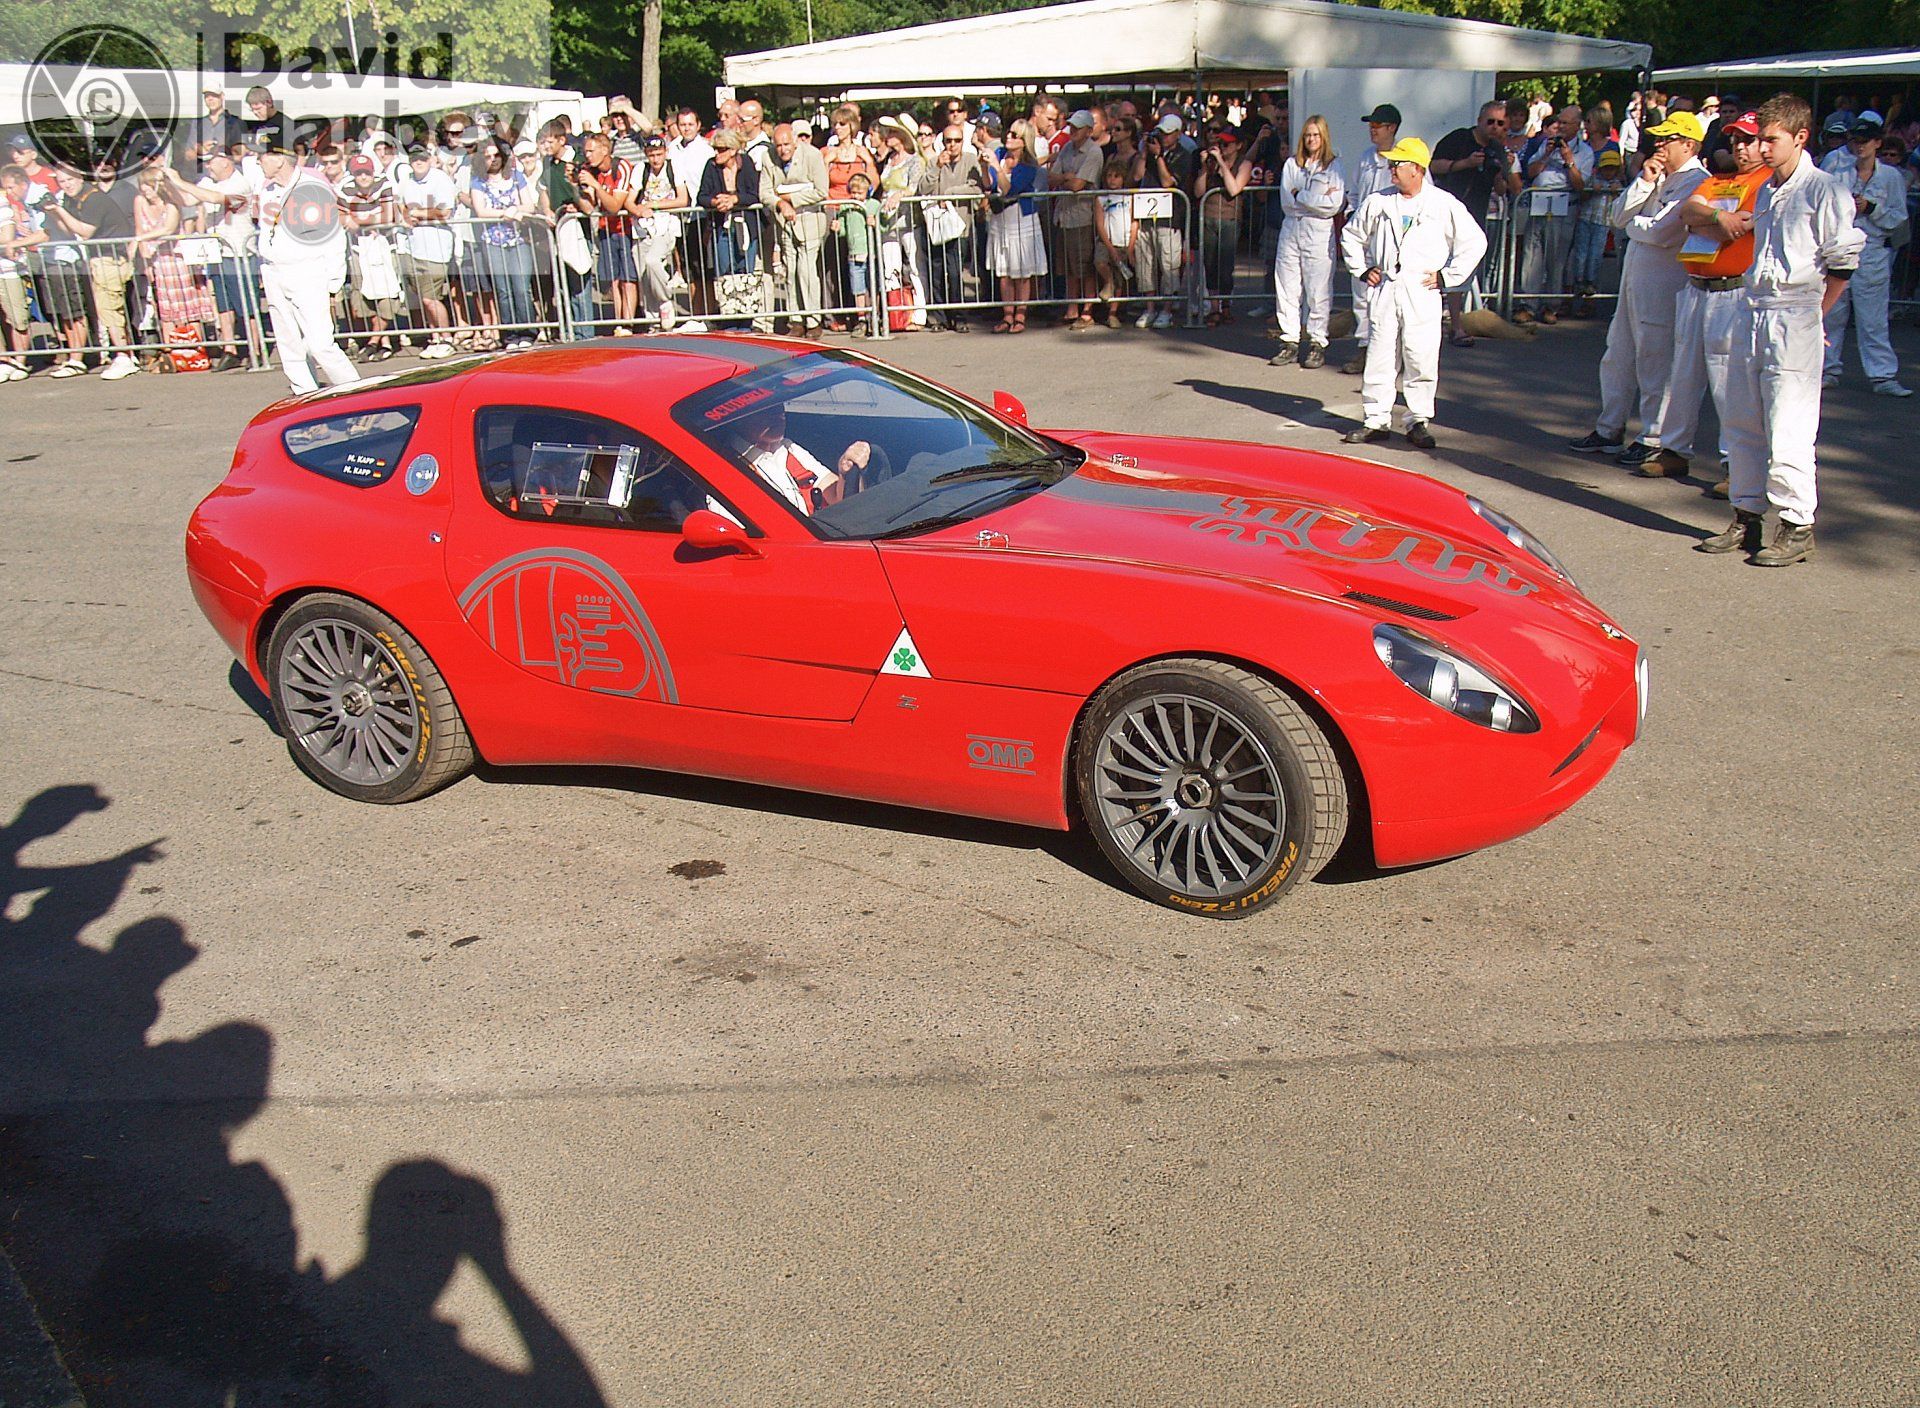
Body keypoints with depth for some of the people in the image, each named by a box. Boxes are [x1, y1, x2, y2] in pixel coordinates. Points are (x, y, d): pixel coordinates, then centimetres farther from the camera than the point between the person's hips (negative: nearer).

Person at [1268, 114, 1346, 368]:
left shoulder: (1334, 166, 3)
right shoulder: (1292, 164, 12)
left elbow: (1335, 204, -7)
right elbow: (1286, 201, 2)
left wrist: (1299, 195, -4)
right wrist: (1318, 199, -7)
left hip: (1320, 232, -3)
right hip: (1291, 230, 3)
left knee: (1319, 291, -4)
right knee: (1287, 288, 2)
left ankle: (1317, 343, 3)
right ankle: (1289, 341, 9)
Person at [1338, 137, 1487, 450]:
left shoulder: (1444, 204, 1)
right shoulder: (1377, 202, 9)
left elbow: (1474, 242, 5)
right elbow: (1351, 235, 23)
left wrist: (1447, 276, 0)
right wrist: (1361, 270, 13)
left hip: (1422, 294, -2)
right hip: (1383, 291, 3)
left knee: (1420, 359, -3)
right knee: (1379, 357, 2)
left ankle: (1418, 422, 6)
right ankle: (1376, 420, 9)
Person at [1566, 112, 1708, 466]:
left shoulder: (1696, 183, -12)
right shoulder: (1659, 178, 16)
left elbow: (1662, 232, -21)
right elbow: (1618, 216, 9)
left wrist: (1633, 224, -1)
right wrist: (1644, 181, -3)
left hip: (1663, 284, -9)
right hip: (1634, 277, 9)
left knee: (1654, 361, -3)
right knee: (1617, 357, 14)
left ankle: (1653, 440, 5)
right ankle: (1609, 430, 24)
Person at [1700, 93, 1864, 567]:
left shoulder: (1825, 190, -6)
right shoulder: (1766, 191, 17)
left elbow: (1843, 262, -8)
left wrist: (1812, 314, -7)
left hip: (1795, 319, -8)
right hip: (1751, 312, 8)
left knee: (1788, 429, -9)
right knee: (1742, 422, 10)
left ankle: (1797, 527, -2)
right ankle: (1746, 516, 19)